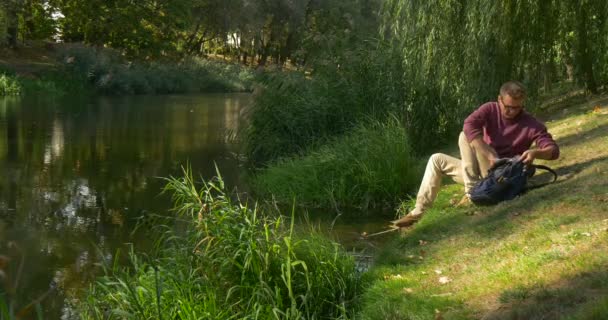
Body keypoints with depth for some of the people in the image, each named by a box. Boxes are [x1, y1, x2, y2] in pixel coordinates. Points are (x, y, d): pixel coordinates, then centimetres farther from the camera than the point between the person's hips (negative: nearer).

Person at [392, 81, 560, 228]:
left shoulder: (531, 125, -11)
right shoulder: (490, 109, -3)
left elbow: (553, 150, -16)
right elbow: (469, 125, -24)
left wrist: (536, 152, -39)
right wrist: (490, 156, -37)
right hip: (479, 171, 6)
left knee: (464, 137, -21)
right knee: (436, 160, 2)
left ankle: (472, 190, -27)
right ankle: (419, 211, -3)